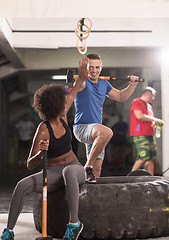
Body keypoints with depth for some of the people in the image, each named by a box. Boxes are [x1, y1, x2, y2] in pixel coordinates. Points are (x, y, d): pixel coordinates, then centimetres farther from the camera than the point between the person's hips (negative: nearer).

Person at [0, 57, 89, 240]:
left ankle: (74, 223, -36)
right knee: (22, 185, -29)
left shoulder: (62, 117, -1)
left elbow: (71, 95, 22)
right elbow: (30, 165, -19)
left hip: (74, 168, 3)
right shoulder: (43, 131, -17)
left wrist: (81, 77, 19)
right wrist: (40, 154, -39)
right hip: (52, 173, -2)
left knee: (69, 172, -38)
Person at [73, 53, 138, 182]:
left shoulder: (104, 84, 15)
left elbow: (120, 96, 28)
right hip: (82, 127, -7)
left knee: (97, 170, 1)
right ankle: (87, 166, -24)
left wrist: (132, 85, 12)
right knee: (107, 132, -36)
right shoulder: (83, 82, -7)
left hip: (96, 131, 7)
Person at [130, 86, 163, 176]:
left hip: (149, 135, 9)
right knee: (144, 157, -18)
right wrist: (154, 119, -6)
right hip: (140, 135, -9)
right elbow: (139, 116, -15)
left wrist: (156, 123, 11)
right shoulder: (136, 102, -1)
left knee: (151, 158, 1)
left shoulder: (149, 106, 26)